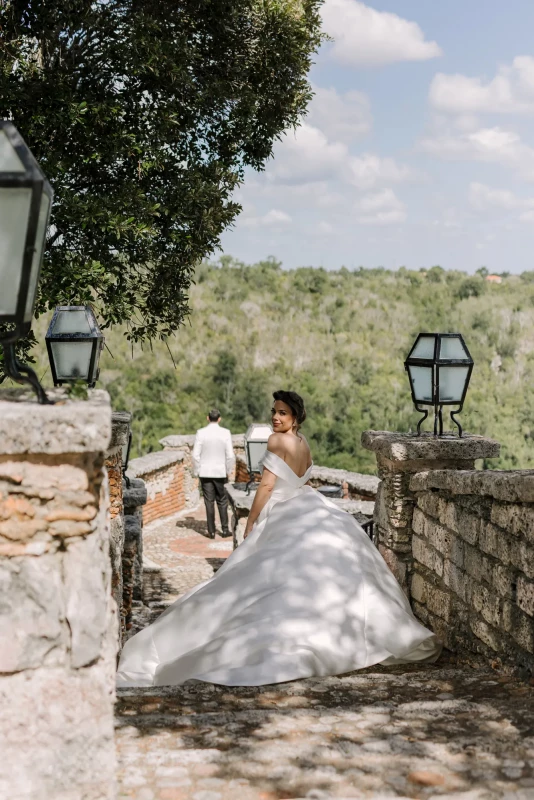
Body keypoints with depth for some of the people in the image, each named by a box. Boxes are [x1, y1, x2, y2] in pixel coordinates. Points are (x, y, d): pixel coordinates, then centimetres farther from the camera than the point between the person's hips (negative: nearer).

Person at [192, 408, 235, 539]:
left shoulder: (201, 433, -7)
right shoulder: (225, 433, -7)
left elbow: (196, 455, -7)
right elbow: (230, 455, -7)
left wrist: (197, 471, 4)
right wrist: (228, 470, 6)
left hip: (205, 473, 0)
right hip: (220, 472, 0)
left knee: (209, 502, 4)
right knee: (222, 501, 11)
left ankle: (211, 531, 6)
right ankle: (225, 529, 10)